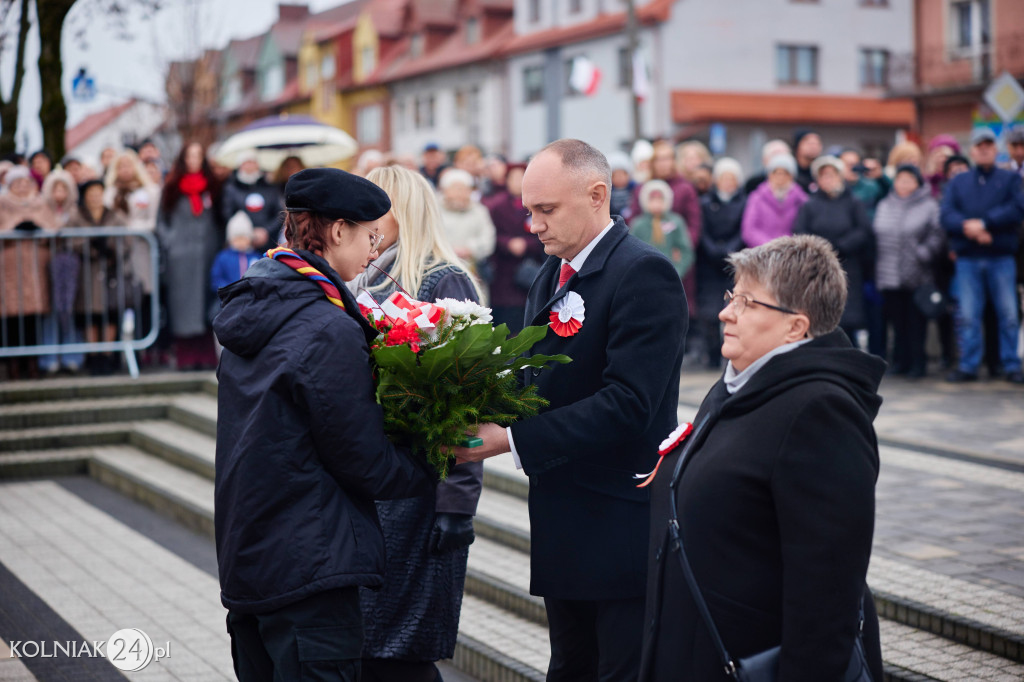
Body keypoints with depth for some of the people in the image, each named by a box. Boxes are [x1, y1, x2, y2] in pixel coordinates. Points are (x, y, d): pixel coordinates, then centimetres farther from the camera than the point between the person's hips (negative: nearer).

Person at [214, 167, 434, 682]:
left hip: (244, 557, 9)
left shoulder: (250, 311, 8)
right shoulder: (328, 331, -19)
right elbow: (365, 463, -14)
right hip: (307, 571, -9)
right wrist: (434, 466, 2)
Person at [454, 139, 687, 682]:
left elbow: (626, 405, -23)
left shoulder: (644, 274, -15)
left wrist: (510, 438, -25)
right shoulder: (552, 273, 13)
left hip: (620, 529, -8)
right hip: (563, 526, 8)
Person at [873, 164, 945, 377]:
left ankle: (918, 362, 7)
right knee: (897, 320, 8)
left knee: (916, 321, -1)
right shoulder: (884, 206, 15)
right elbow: (877, 235, 17)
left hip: (918, 278, -4)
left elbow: (937, 236, -6)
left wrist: (923, 254, -16)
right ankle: (900, 361, 17)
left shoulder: (929, 206, 0)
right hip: (889, 276, 4)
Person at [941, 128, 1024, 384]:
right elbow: (947, 215, 0)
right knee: (967, 316, 3)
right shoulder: (958, 182, 13)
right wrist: (967, 227, -19)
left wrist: (983, 223, -16)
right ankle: (968, 366, 10)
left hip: (1001, 259, -1)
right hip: (967, 259, 1)